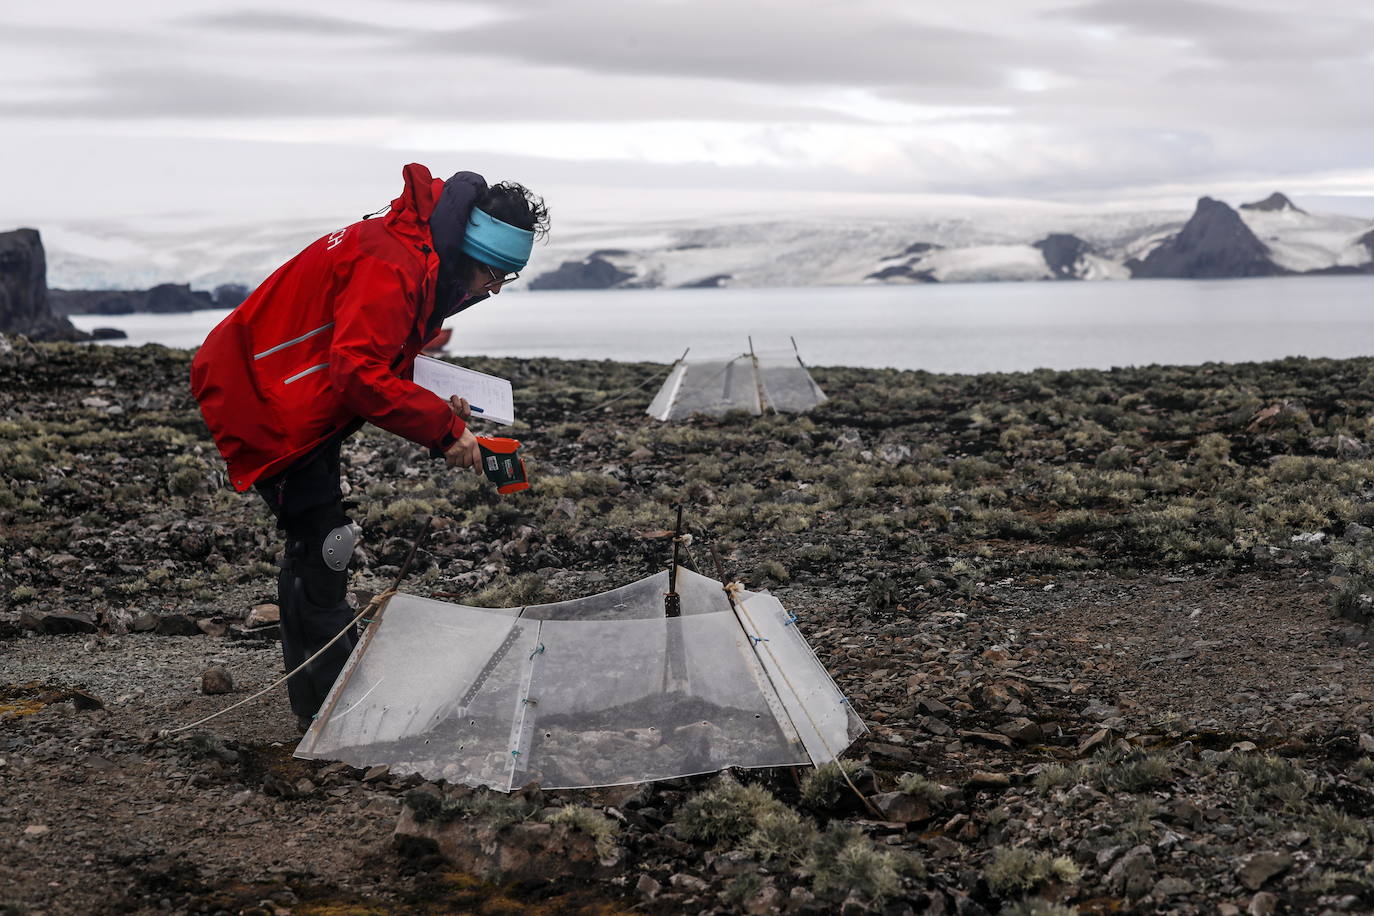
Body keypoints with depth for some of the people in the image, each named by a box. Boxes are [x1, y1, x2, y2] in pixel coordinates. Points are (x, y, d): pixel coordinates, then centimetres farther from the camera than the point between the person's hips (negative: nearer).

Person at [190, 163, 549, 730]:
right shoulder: (391, 267, -26)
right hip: (262, 397, -11)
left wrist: (437, 409, -1)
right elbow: (359, 371, -33)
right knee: (318, 546, -10)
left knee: (315, 547, 15)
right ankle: (333, 711, -3)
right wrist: (442, 427, -28)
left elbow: (379, 362, 15)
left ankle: (320, 704, 24)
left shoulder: (420, 260, 8)